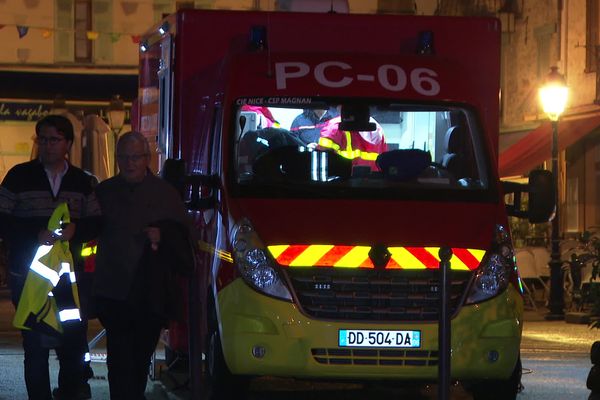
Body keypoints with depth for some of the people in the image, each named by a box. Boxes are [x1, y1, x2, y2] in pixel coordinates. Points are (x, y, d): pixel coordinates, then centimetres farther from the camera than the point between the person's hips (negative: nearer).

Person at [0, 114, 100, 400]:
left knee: (74, 344, -1)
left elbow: (96, 223, 10)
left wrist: (75, 230, -12)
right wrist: (36, 235, -18)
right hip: (27, 277, -2)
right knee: (35, 347, 2)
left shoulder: (83, 182, 9)